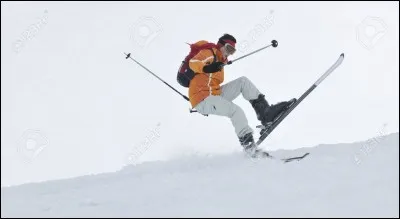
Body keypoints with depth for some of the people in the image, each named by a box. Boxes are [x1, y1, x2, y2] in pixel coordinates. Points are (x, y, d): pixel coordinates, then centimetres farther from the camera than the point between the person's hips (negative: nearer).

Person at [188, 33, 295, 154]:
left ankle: (265, 112, -12)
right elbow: (193, 63, -29)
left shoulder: (220, 60, 20)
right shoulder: (209, 53, -9)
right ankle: (249, 146, -31)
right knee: (236, 111, -28)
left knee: (243, 81, -1)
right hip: (203, 100, -9)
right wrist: (205, 68, -46)